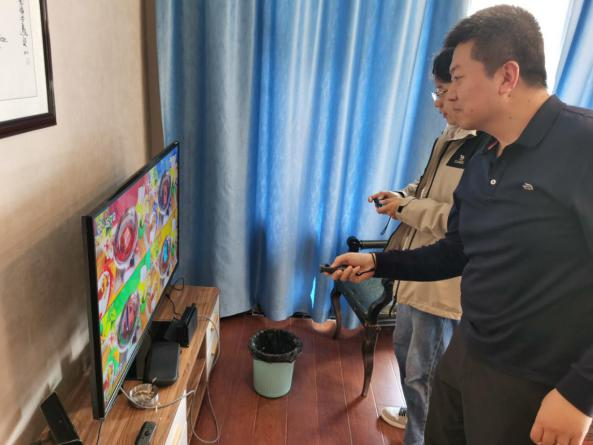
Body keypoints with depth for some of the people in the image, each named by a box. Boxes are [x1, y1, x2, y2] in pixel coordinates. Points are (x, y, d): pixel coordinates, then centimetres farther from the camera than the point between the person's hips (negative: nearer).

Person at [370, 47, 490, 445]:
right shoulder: (452, 136, 7)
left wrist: (408, 209, -20)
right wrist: (401, 196, 1)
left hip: (446, 281, -10)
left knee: (424, 371, 8)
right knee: (405, 349, 27)